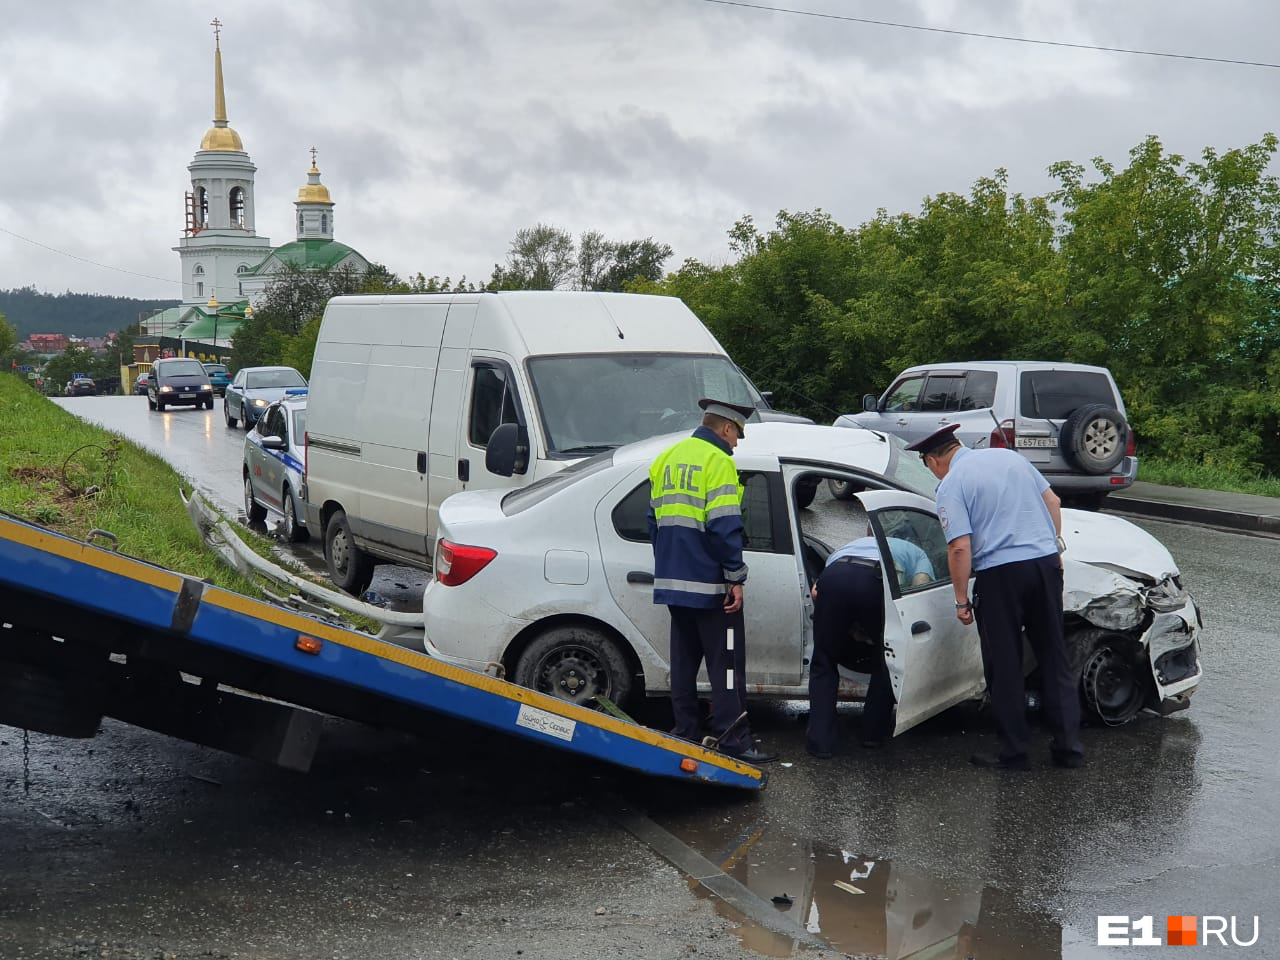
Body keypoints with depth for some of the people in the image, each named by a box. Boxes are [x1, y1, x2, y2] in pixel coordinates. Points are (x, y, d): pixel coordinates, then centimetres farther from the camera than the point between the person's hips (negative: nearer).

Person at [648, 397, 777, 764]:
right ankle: (733, 739, -4)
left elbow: (654, 519, 18)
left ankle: (684, 731, 19)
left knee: (684, 658, 15)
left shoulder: (667, 459, 14)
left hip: (672, 580, 8)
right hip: (709, 583, -8)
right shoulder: (718, 461, -12)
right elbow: (724, 527, -19)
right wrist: (736, 577, -14)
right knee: (725, 662, -3)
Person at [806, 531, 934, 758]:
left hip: (833, 577, 2)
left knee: (823, 664, 18)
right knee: (887, 660, 25)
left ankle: (820, 740, 11)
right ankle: (875, 731, 30)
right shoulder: (916, 553, 39)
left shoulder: (848, 546, 45)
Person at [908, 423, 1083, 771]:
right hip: (1045, 562, 6)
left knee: (1005, 668, 7)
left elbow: (960, 548, -13)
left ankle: (1014, 752, 12)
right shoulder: (1008, 456, 13)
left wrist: (962, 600, -5)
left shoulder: (951, 485, -5)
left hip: (1000, 572, -6)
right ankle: (1069, 747, 16)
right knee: (1054, 659, 14)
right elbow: (1053, 502, 16)